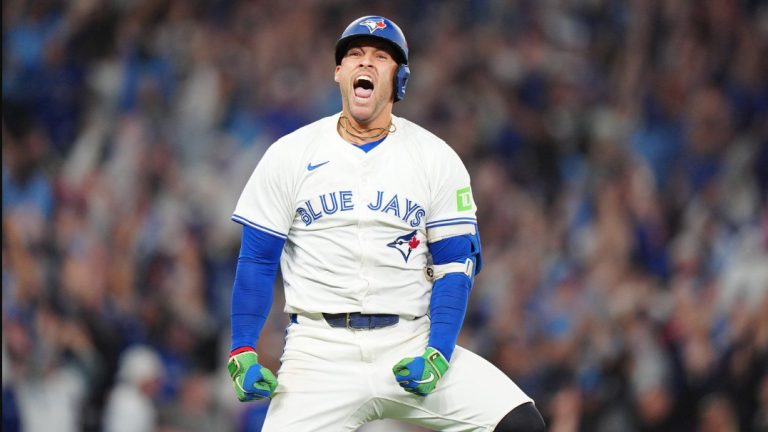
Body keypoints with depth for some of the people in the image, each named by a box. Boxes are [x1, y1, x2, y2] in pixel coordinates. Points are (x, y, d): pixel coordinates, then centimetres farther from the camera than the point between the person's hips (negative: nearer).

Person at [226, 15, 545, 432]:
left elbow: (455, 265, 3)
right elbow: (256, 261, 6)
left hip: (412, 347, 0)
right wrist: (242, 353, -4)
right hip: (320, 350, 0)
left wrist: (437, 355, -11)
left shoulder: (436, 158, 6)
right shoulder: (289, 155, 5)